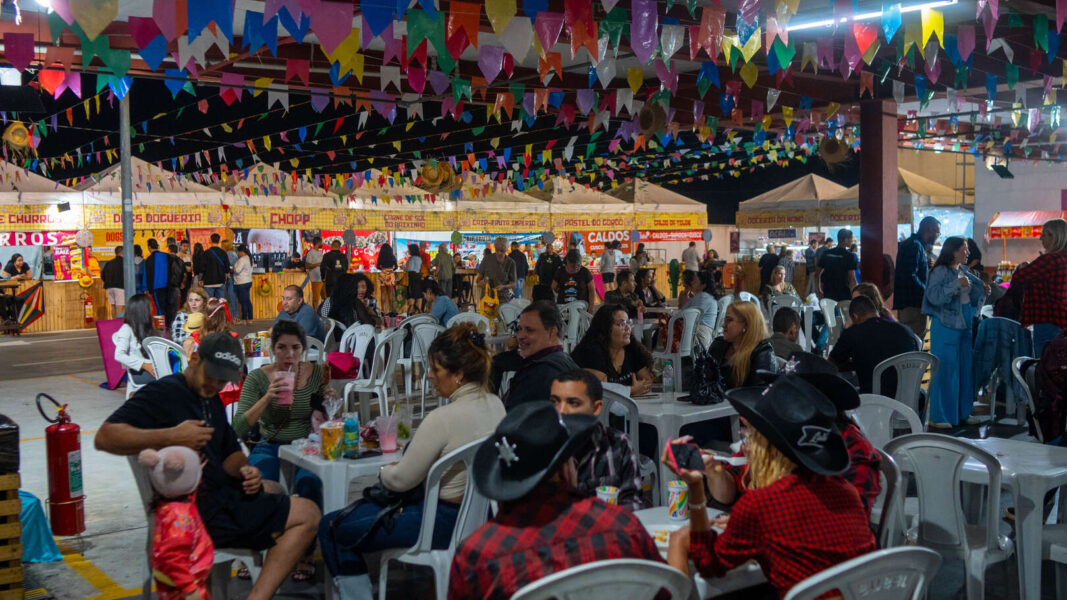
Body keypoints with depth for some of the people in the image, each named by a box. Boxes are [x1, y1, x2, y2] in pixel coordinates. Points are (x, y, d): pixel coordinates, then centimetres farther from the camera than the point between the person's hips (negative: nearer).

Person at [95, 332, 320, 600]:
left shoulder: (211, 398, 17)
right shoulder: (163, 393, -11)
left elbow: (229, 452, 22)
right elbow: (104, 438, -20)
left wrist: (244, 470, -2)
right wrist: (171, 436, -29)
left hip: (220, 493, 10)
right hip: (202, 512, -10)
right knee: (308, 514, -9)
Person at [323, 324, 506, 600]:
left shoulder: (443, 418, -26)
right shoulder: (495, 405, -1)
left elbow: (401, 481, -16)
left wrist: (384, 471, 6)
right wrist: (399, 466, 12)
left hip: (444, 522, -9)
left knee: (331, 528, 2)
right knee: (368, 503, 28)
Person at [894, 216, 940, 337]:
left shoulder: (920, 245, 19)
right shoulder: (914, 245, -15)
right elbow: (910, 277, -23)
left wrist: (928, 265, 6)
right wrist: (927, 292, -15)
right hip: (911, 303, -11)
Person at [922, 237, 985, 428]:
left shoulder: (965, 271, 12)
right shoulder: (940, 272, -11)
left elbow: (974, 296, 24)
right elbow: (933, 296, -23)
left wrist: (982, 290, 4)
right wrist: (957, 285, -26)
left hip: (965, 325, 8)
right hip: (945, 326, -8)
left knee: (966, 368, 11)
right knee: (945, 370, -5)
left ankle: (963, 412, 23)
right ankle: (939, 416, 2)